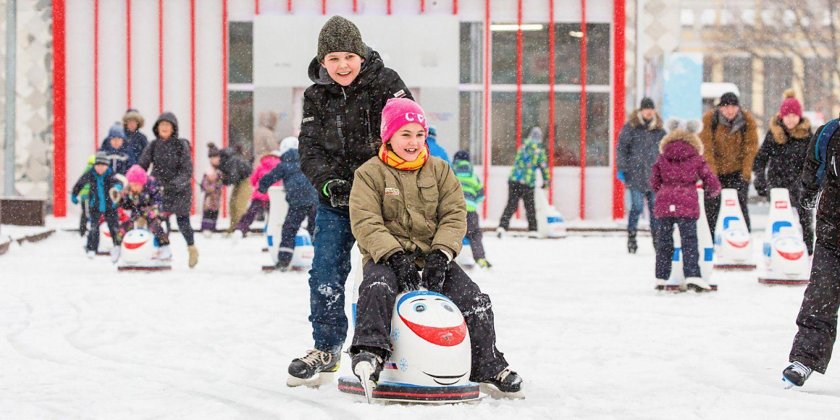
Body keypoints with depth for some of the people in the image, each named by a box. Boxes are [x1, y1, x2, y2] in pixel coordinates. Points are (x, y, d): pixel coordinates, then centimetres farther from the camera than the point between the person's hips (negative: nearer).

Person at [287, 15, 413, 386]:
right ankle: (326, 348, 11)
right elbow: (310, 149, 2)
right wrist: (328, 181, -16)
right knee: (325, 272, -1)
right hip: (335, 199, 3)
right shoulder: (315, 97, 5)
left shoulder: (386, 83, -7)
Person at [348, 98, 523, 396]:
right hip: (387, 257, -3)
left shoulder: (440, 171, 12)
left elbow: (455, 215, 3)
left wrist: (440, 254, -14)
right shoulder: (370, 173, 2)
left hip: (433, 256, 3)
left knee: (475, 301, -14)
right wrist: (394, 256, -24)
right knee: (377, 287, -37)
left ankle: (488, 367, -1)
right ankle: (369, 351, -41)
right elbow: (365, 222, -9)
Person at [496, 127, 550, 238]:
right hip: (528, 182, -3)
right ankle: (532, 230, 14)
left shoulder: (523, 146, 11)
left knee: (511, 205, 5)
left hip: (513, 179, 3)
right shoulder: (539, 150, -1)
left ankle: (502, 227, -8)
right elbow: (544, 166, 1)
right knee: (530, 207, 11)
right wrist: (546, 181, 14)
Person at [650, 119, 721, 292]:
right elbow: (713, 184, 5)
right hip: (687, 206, -2)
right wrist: (708, 193, 26)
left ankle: (661, 279, 12)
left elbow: (654, 183, 15)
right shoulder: (697, 160, 3)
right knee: (689, 242, -1)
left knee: (663, 243, 10)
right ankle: (692, 276, -12)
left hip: (664, 205, 2)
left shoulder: (662, 159, 9)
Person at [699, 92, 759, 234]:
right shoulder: (709, 119, -10)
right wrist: (712, 173, -18)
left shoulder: (748, 121, -7)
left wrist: (745, 174, -12)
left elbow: (751, 148, -6)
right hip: (715, 171, 0)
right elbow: (706, 147, -12)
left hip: (738, 170, 0)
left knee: (740, 204, -10)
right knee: (712, 206, 1)